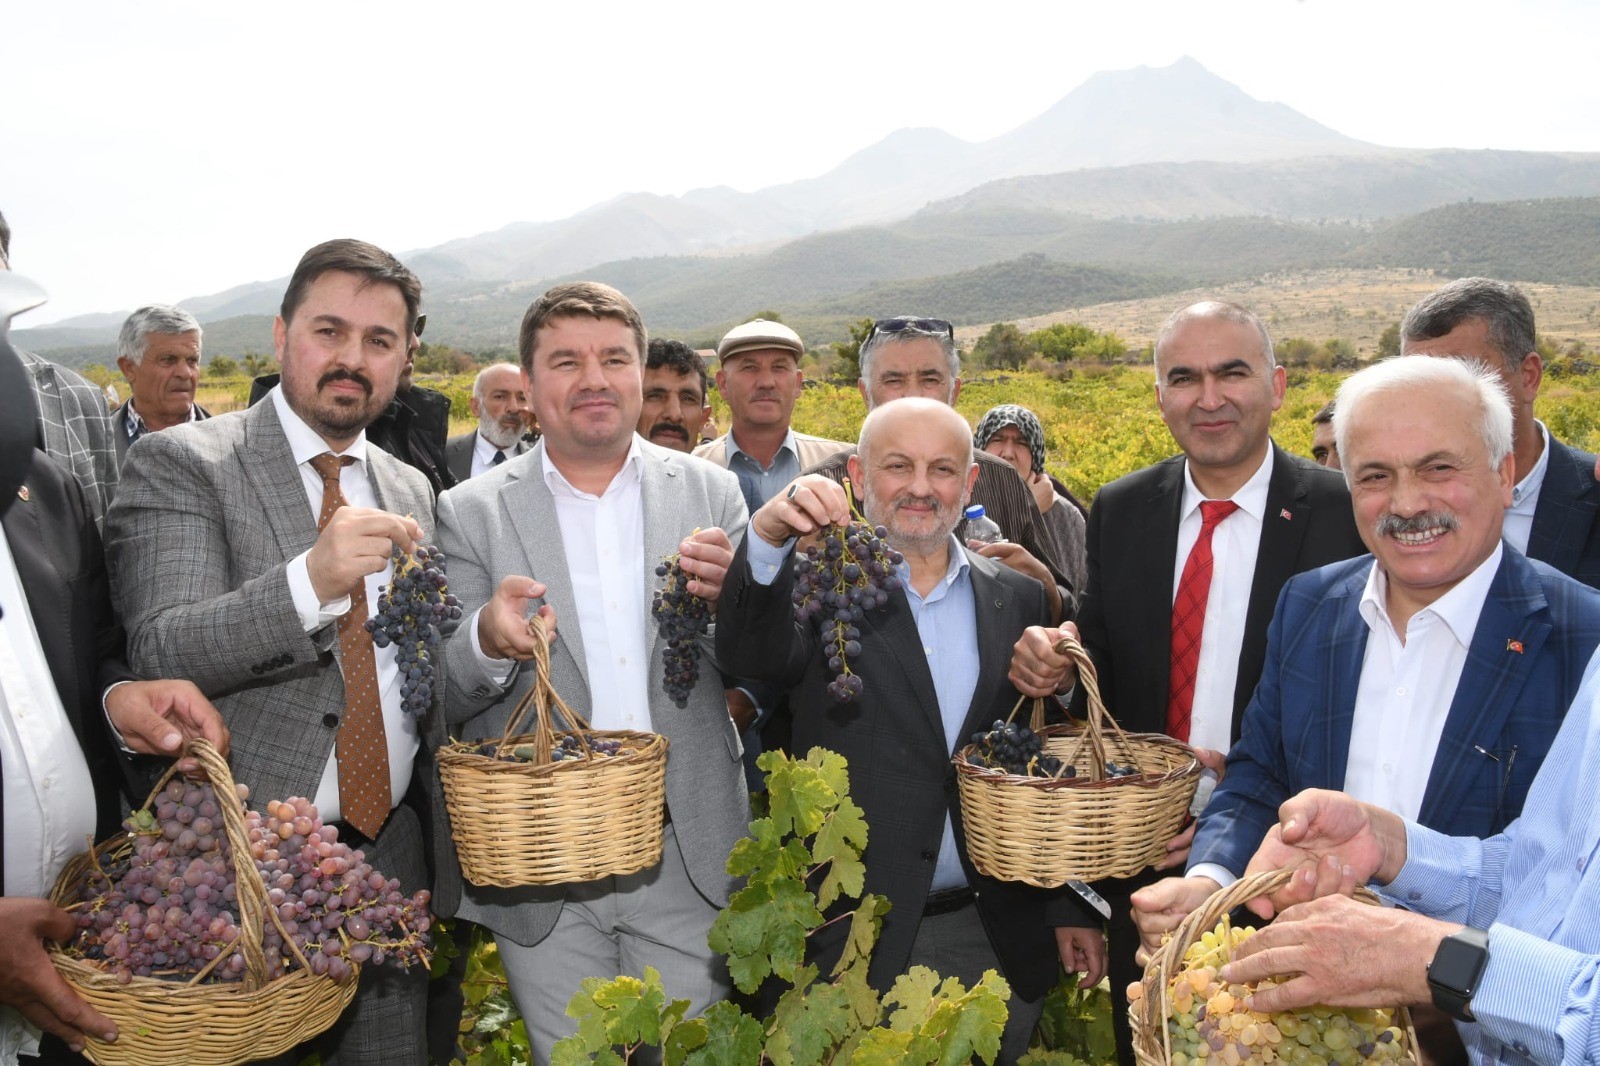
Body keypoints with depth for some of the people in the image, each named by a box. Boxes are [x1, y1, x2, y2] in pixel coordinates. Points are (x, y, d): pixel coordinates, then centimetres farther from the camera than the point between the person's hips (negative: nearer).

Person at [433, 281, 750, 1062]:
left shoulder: (711, 493, 3)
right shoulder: (472, 513, 0)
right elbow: (444, 700, -3)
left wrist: (729, 596, -19)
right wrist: (487, 640, -26)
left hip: (688, 858, 1)